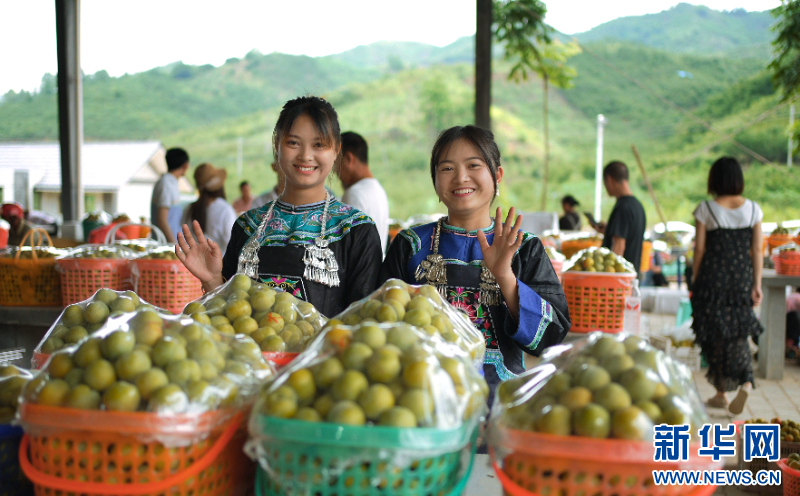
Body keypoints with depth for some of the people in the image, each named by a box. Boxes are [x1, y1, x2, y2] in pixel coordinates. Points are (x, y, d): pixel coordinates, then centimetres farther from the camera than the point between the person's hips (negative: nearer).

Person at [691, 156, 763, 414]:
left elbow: (699, 249, -4)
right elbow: (757, 250, 1)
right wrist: (757, 284, 5)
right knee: (738, 334, 13)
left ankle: (721, 392, 17)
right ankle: (745, 381, -9)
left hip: (713, 278, -2)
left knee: (715, 335, 9)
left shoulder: (706, 209, -7)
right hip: (742, 278, 2)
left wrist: (695, 282, 5)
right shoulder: (753, 209, 1)